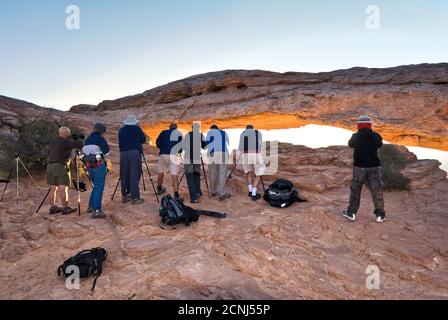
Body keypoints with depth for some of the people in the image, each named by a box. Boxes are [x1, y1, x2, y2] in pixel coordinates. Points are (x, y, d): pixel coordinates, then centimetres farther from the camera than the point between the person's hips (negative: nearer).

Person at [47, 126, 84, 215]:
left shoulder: (52, 143, 18)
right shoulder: (65, 142, -5)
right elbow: (80, 144, -13)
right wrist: (80, 139, 10)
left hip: (50, 166, 7)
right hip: (61, 166, -7)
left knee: (53, 189, 11)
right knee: (64, 189, -5)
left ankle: (53, 208, 14)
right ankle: (65, 208, -5)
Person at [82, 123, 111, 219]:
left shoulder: (87, 140, 15)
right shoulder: (100, 138, -7)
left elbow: (84, 151, 19)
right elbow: (107, 152, -11)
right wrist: (104, 157, 10)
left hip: (89, 166, 8)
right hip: (99, 165, -7)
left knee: (96, 186, 21)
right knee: (99, 188, -7)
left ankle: (91, 206, 27)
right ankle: (96, 211, -10)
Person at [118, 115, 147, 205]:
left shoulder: (121, 130, 14)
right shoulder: (137, 128, 5)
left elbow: (120, 142, 19)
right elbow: (143, 140, 11)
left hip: (123, 153, 4)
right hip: (134, 152, -4)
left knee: (124, 175, 9)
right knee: (135, 175, -4)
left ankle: (124, 196, 15)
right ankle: (134, 197, -6)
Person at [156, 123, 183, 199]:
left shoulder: (164, 132, 14)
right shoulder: (179, 134, 14)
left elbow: (157, 142, 6)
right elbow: (182, 147, 11)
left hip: (163, 154, 2)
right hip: (173, 155, -1)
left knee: (161, 172, 21)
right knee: (174, 175, -6)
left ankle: (159, 189, 39)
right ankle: (176, 195, -12)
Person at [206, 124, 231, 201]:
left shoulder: (210, 132, 17)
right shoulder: (224, 133, 23)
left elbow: (207, 143, 7)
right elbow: (227, 144, 21)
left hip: (213, 154, 0)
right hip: (223, 154, 0)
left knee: (213, 174, 11)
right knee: (222, 174, 0)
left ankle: (213, 191, 23)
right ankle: (222, 194, -2)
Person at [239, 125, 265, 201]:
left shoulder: (242, 133, 24)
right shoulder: (258, 132, 24)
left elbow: (240, 148, 18)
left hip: (246, 155, 2)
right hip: (256, 154, -2)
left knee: (249, 171, 27)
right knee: (258, 175, 12)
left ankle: (250, 191, 22)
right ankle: (254, 194, 4)